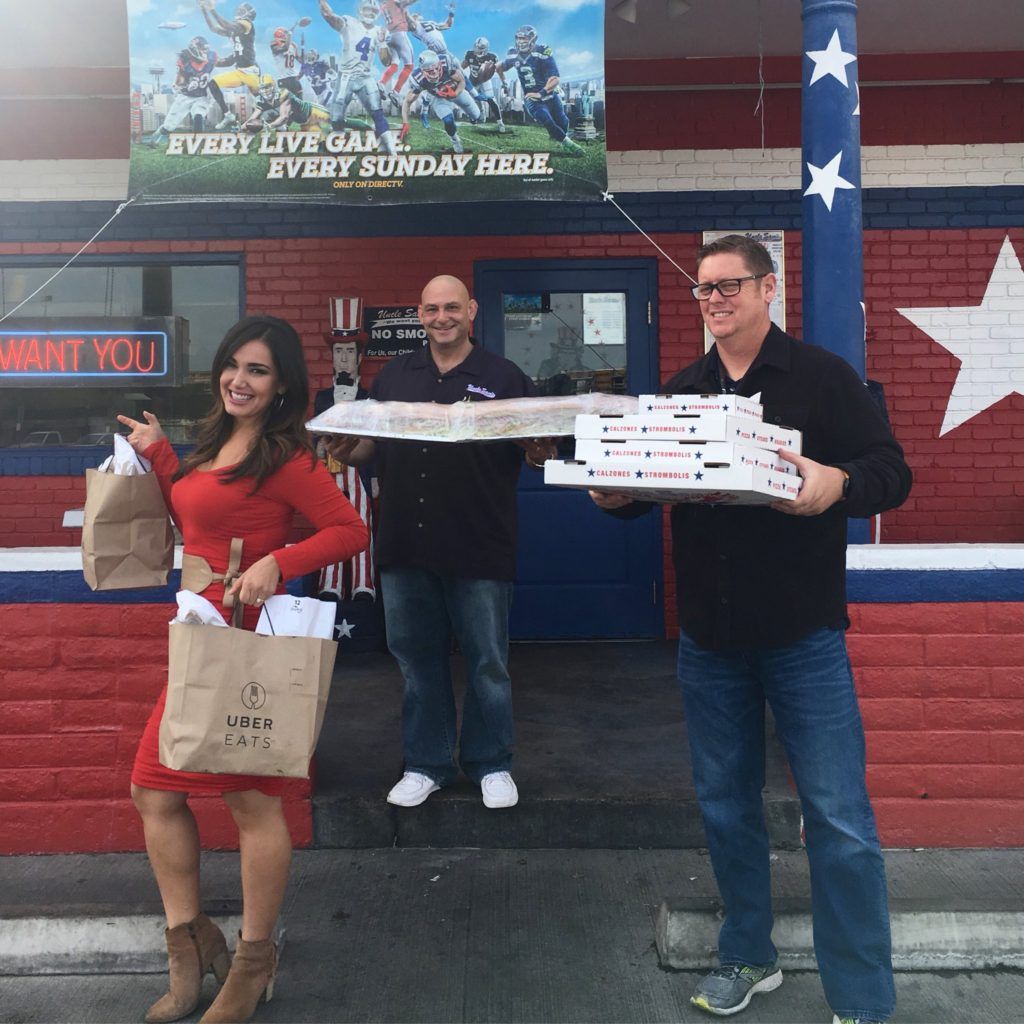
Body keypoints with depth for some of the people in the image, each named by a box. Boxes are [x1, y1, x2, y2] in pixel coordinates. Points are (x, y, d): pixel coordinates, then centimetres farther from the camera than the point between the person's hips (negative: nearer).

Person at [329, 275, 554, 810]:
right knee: (418, 659, 13)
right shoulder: (394, 375, 12)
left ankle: (491, 765, 25)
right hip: (404, 544, 3)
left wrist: (539, 453, -19)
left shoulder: (504, 377, 3)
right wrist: (346, 450, -8)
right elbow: (368, 446, 14)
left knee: (487, 662, 7)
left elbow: (535, 450, 4)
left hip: (480, 547, -3)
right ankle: (426, 765, 29)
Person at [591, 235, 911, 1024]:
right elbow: (648, 485, 13)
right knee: (726, 805, 14)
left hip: (804, 635, -4)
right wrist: (617, 494, -10)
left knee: (839, 819, -1)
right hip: (709, 637, 5)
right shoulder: (681, 392, 11)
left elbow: (892, 473, -8)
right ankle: (749, 957, 33)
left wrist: (836, 485, -29)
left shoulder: (822, 376, -3)